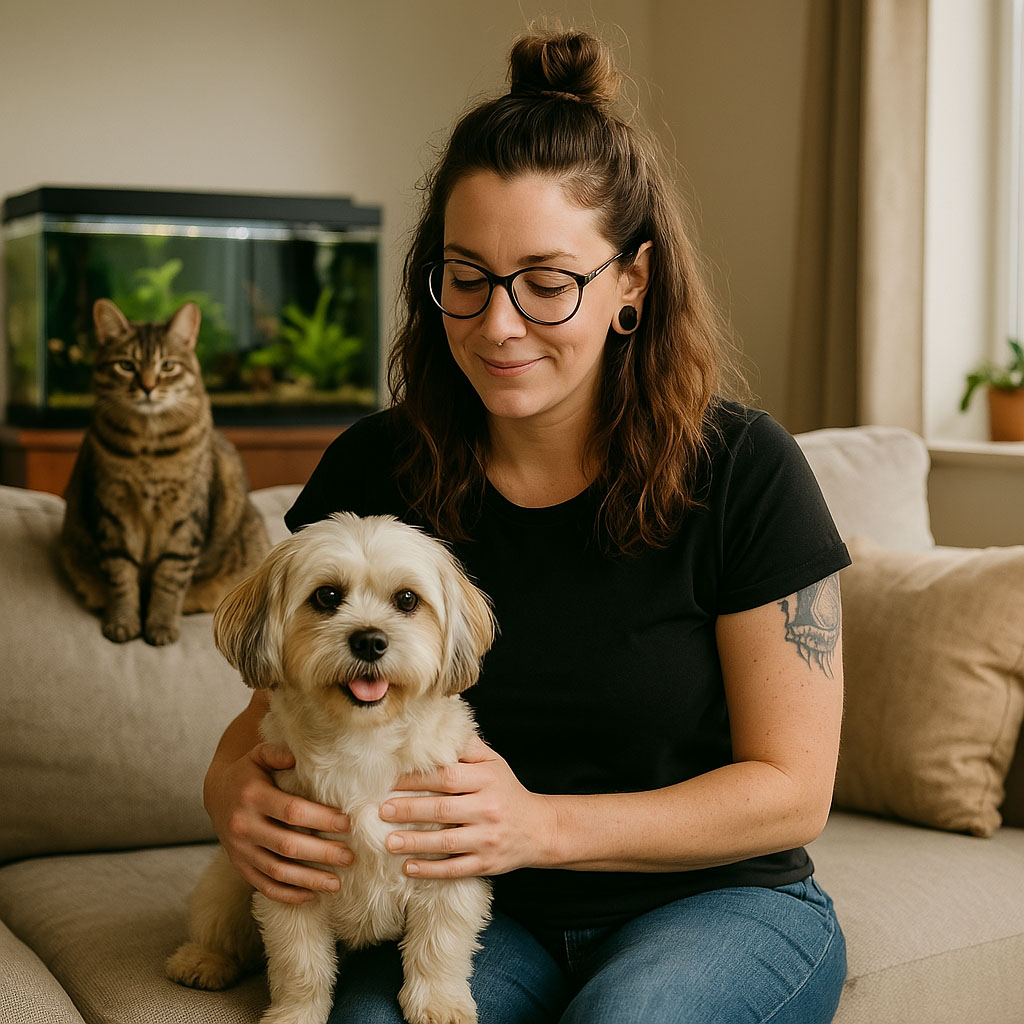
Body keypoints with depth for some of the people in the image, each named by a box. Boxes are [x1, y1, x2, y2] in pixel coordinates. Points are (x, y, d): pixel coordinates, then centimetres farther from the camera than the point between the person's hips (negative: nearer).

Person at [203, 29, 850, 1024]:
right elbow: (273, 709, 4)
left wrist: (542, 825, -24)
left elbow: (791, 789, -11)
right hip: (476, 909, 1)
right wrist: (234, 789, -21)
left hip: (714, 900, 0)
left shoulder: (739, 468, -14)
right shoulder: (373, 472, -6)